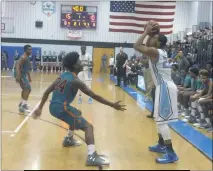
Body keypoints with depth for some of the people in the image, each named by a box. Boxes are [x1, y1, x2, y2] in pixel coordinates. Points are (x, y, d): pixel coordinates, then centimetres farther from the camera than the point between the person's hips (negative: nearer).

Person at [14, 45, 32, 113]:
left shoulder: (27, 57, 15)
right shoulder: (23, 57, -16)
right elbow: (17, 65, -30)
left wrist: (29, 77, 31)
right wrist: (18, 76, -42)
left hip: (23, 74, 11)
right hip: (20, 74, -11)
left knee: (25, 89, 23)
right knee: (28, 88, -17)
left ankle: (22, 103, 39)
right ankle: (23, 106, -20)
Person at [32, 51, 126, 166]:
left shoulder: (62, 76, 13)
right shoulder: (75, 81, -12)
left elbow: (47, 92, 15)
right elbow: (94, 96, -15)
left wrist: (40, 108, 22)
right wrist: (112, 105, -12)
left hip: (53, 107, 9)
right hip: (61, 108, -9)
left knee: (78, 114, 34)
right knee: (88, 127, -11)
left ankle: (69, 139, 44)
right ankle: (92, 156, -29)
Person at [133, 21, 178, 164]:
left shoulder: (154, 51, -13)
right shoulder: (162, 52, 14)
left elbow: (137, 46, -16)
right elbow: (145, 47, 32)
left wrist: (146, 32, -8)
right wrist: (149, 34, 19)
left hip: (165, 88, -10)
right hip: (165, 87, 10)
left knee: (162, 120, -9)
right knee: (159, 118, 21)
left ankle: (171, 154, -7)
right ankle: (161, 145, 33)